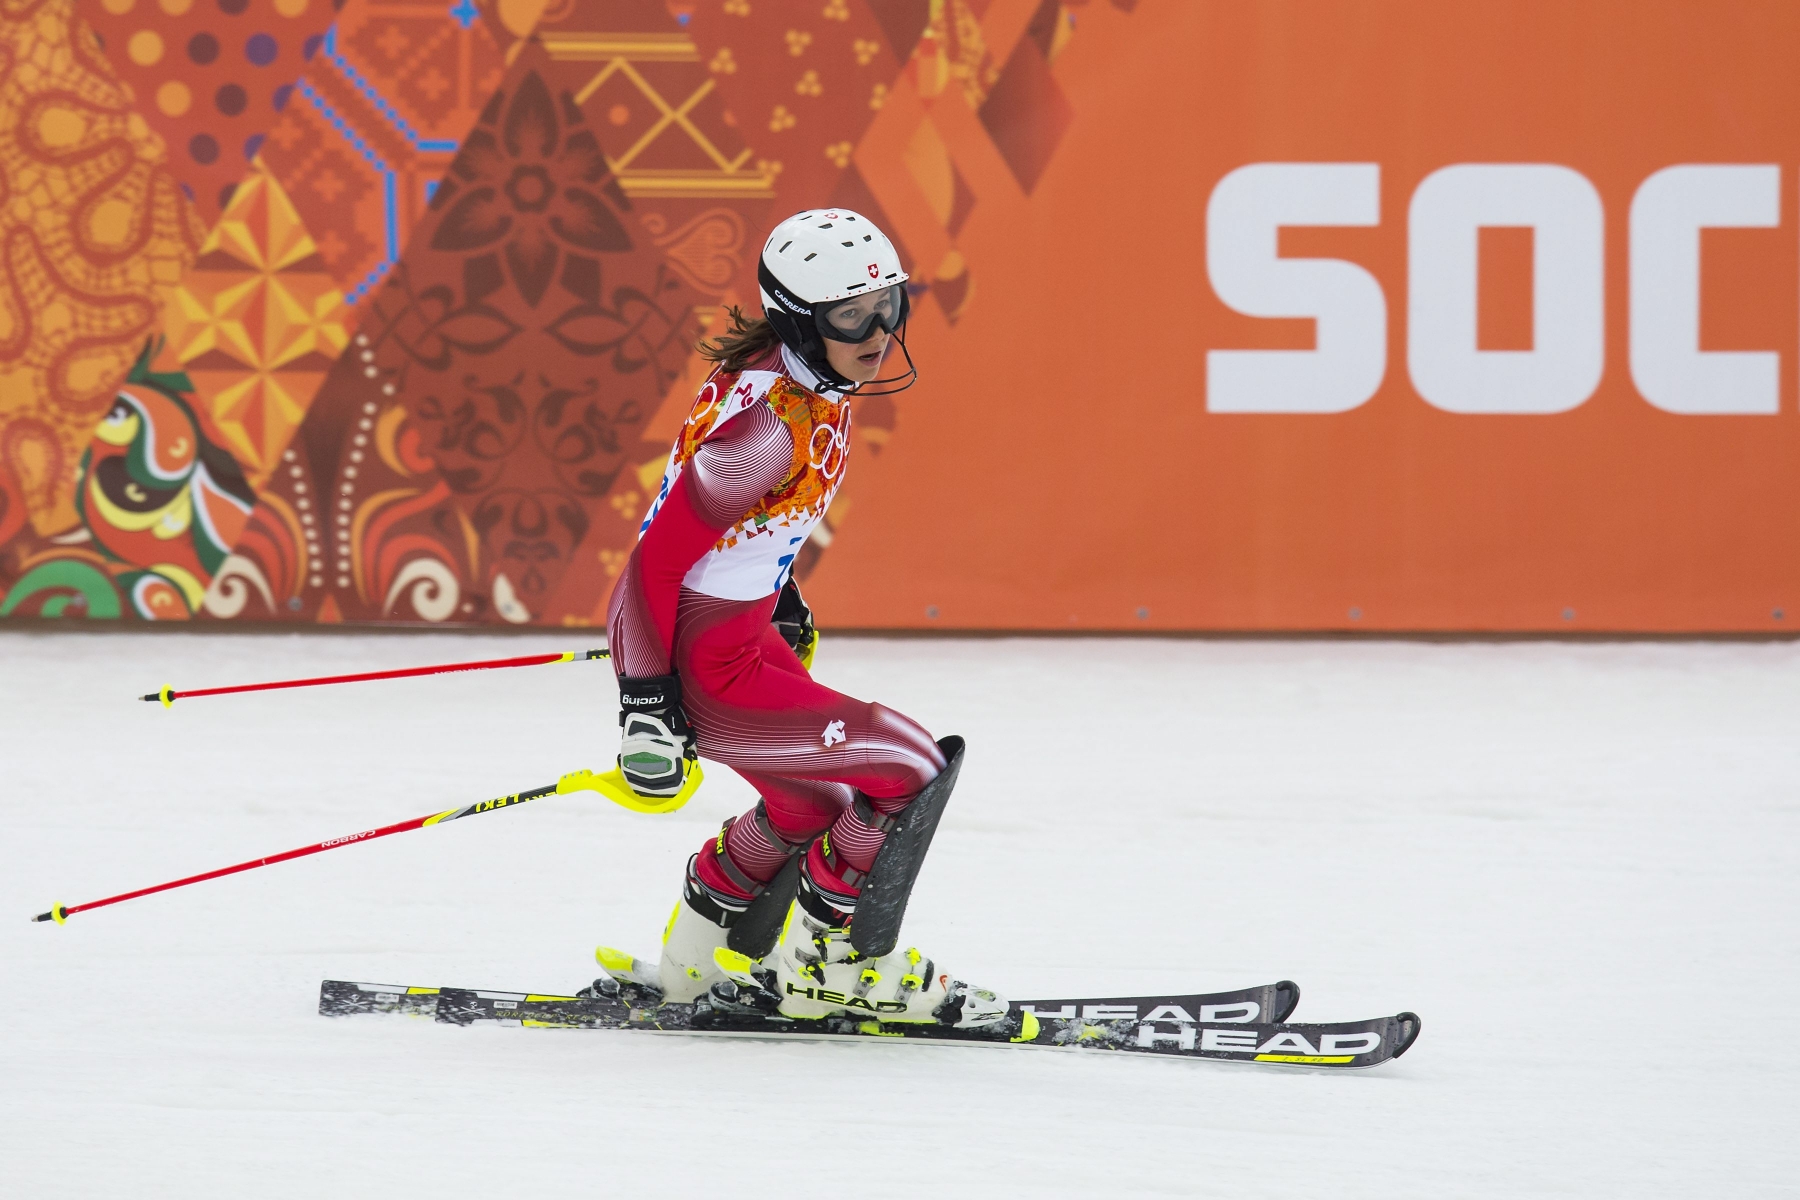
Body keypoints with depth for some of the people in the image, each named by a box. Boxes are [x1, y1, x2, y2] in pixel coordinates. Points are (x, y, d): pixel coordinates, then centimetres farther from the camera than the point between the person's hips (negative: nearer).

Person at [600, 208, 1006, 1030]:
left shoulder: (809, 380, 0)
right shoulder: (770, 424, -29)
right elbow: (655, 563, -25)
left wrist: (779, 601, 29)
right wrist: (647, 705, -21)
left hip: (737, 622, 10)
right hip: (701, 666, -10)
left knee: (811, 804, 28)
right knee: (909, 772, -9)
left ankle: (687, 971, 42)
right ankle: (823, 969, 8)